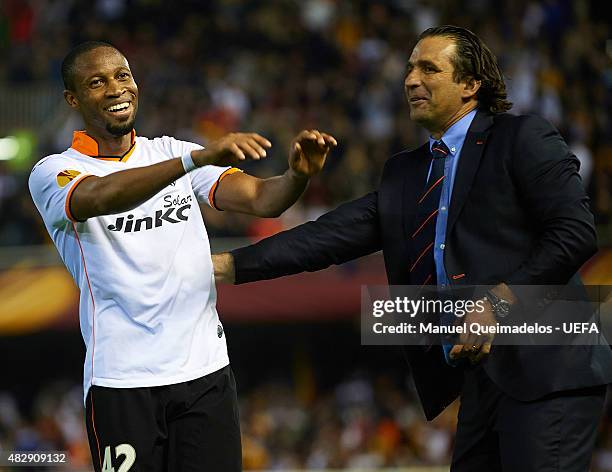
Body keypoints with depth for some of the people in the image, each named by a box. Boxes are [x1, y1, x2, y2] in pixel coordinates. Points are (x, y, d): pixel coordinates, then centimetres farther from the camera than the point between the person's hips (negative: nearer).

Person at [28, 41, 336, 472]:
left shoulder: (172, 152, 13)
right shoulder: (53, 174, -2)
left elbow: (260, 199, 1)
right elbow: (102, 197, -25)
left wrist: (298, 176, -23)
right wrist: (199, 158, -38)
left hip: (207, 370, 4)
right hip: (122, 382, -4)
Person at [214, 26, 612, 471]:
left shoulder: (523, 139, -2)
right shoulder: (405, 173, 19)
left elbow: (576, 230, -11)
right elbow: (331, 236, 13)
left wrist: (500, 302, -18)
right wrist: (226, 265, 6)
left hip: (545, 368, -7)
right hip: (483, 376, 7)